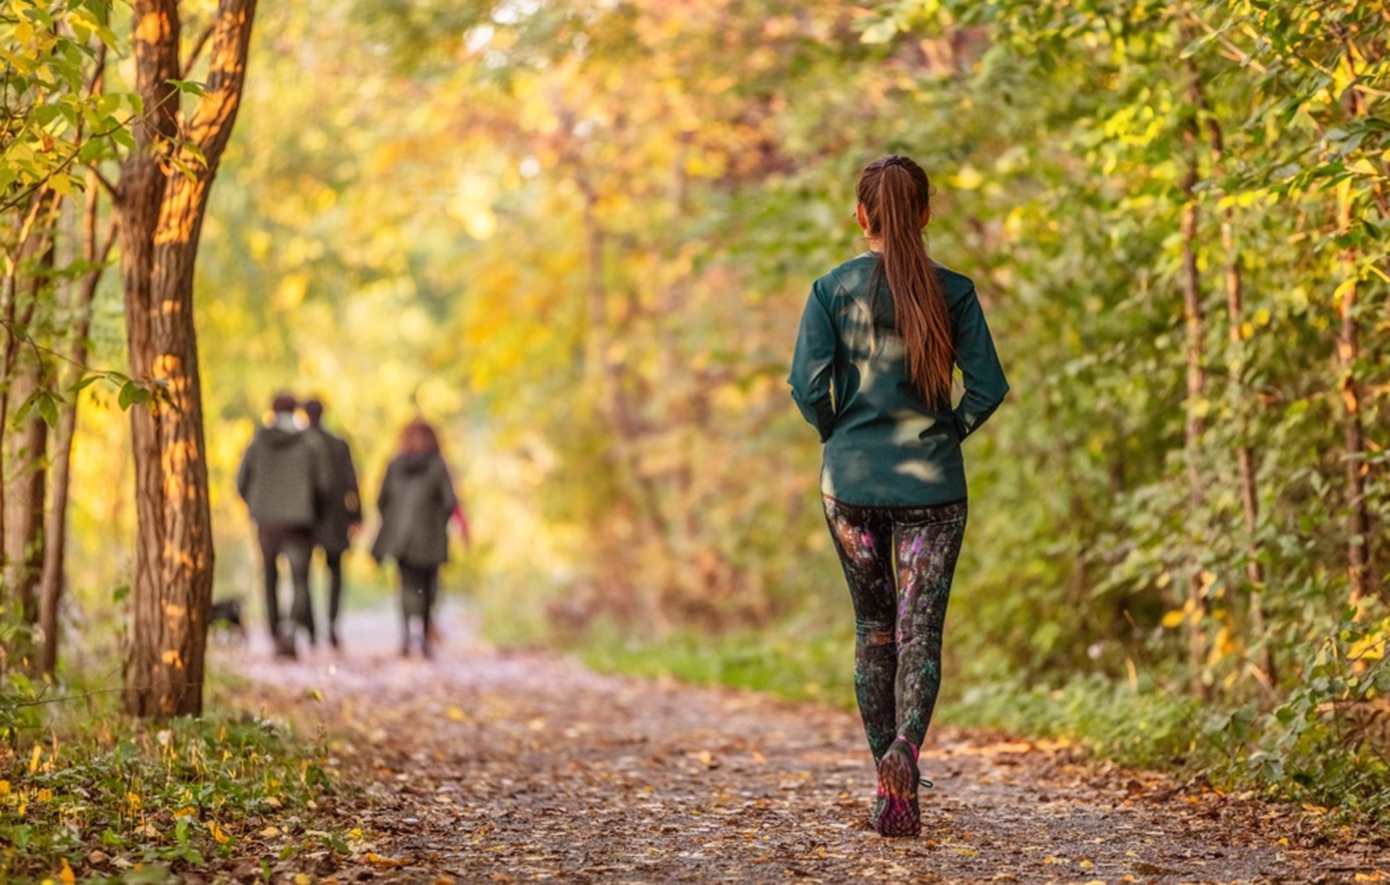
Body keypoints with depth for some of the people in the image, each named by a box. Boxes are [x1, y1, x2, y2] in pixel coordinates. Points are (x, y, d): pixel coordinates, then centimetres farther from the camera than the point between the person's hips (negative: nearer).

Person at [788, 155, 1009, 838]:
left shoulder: (832, 289, -2)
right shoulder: (953, 291, -2)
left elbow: (808, 383, -8)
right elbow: (987, 387, -5)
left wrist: (837, 435, 9)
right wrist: (948, 434, 11)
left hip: (851, 480, 1)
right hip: (933, 485, -1)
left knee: (874, 628, 14)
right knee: (921, 629, -2)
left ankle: (887, 772, 19)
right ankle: (904, 754, -25)